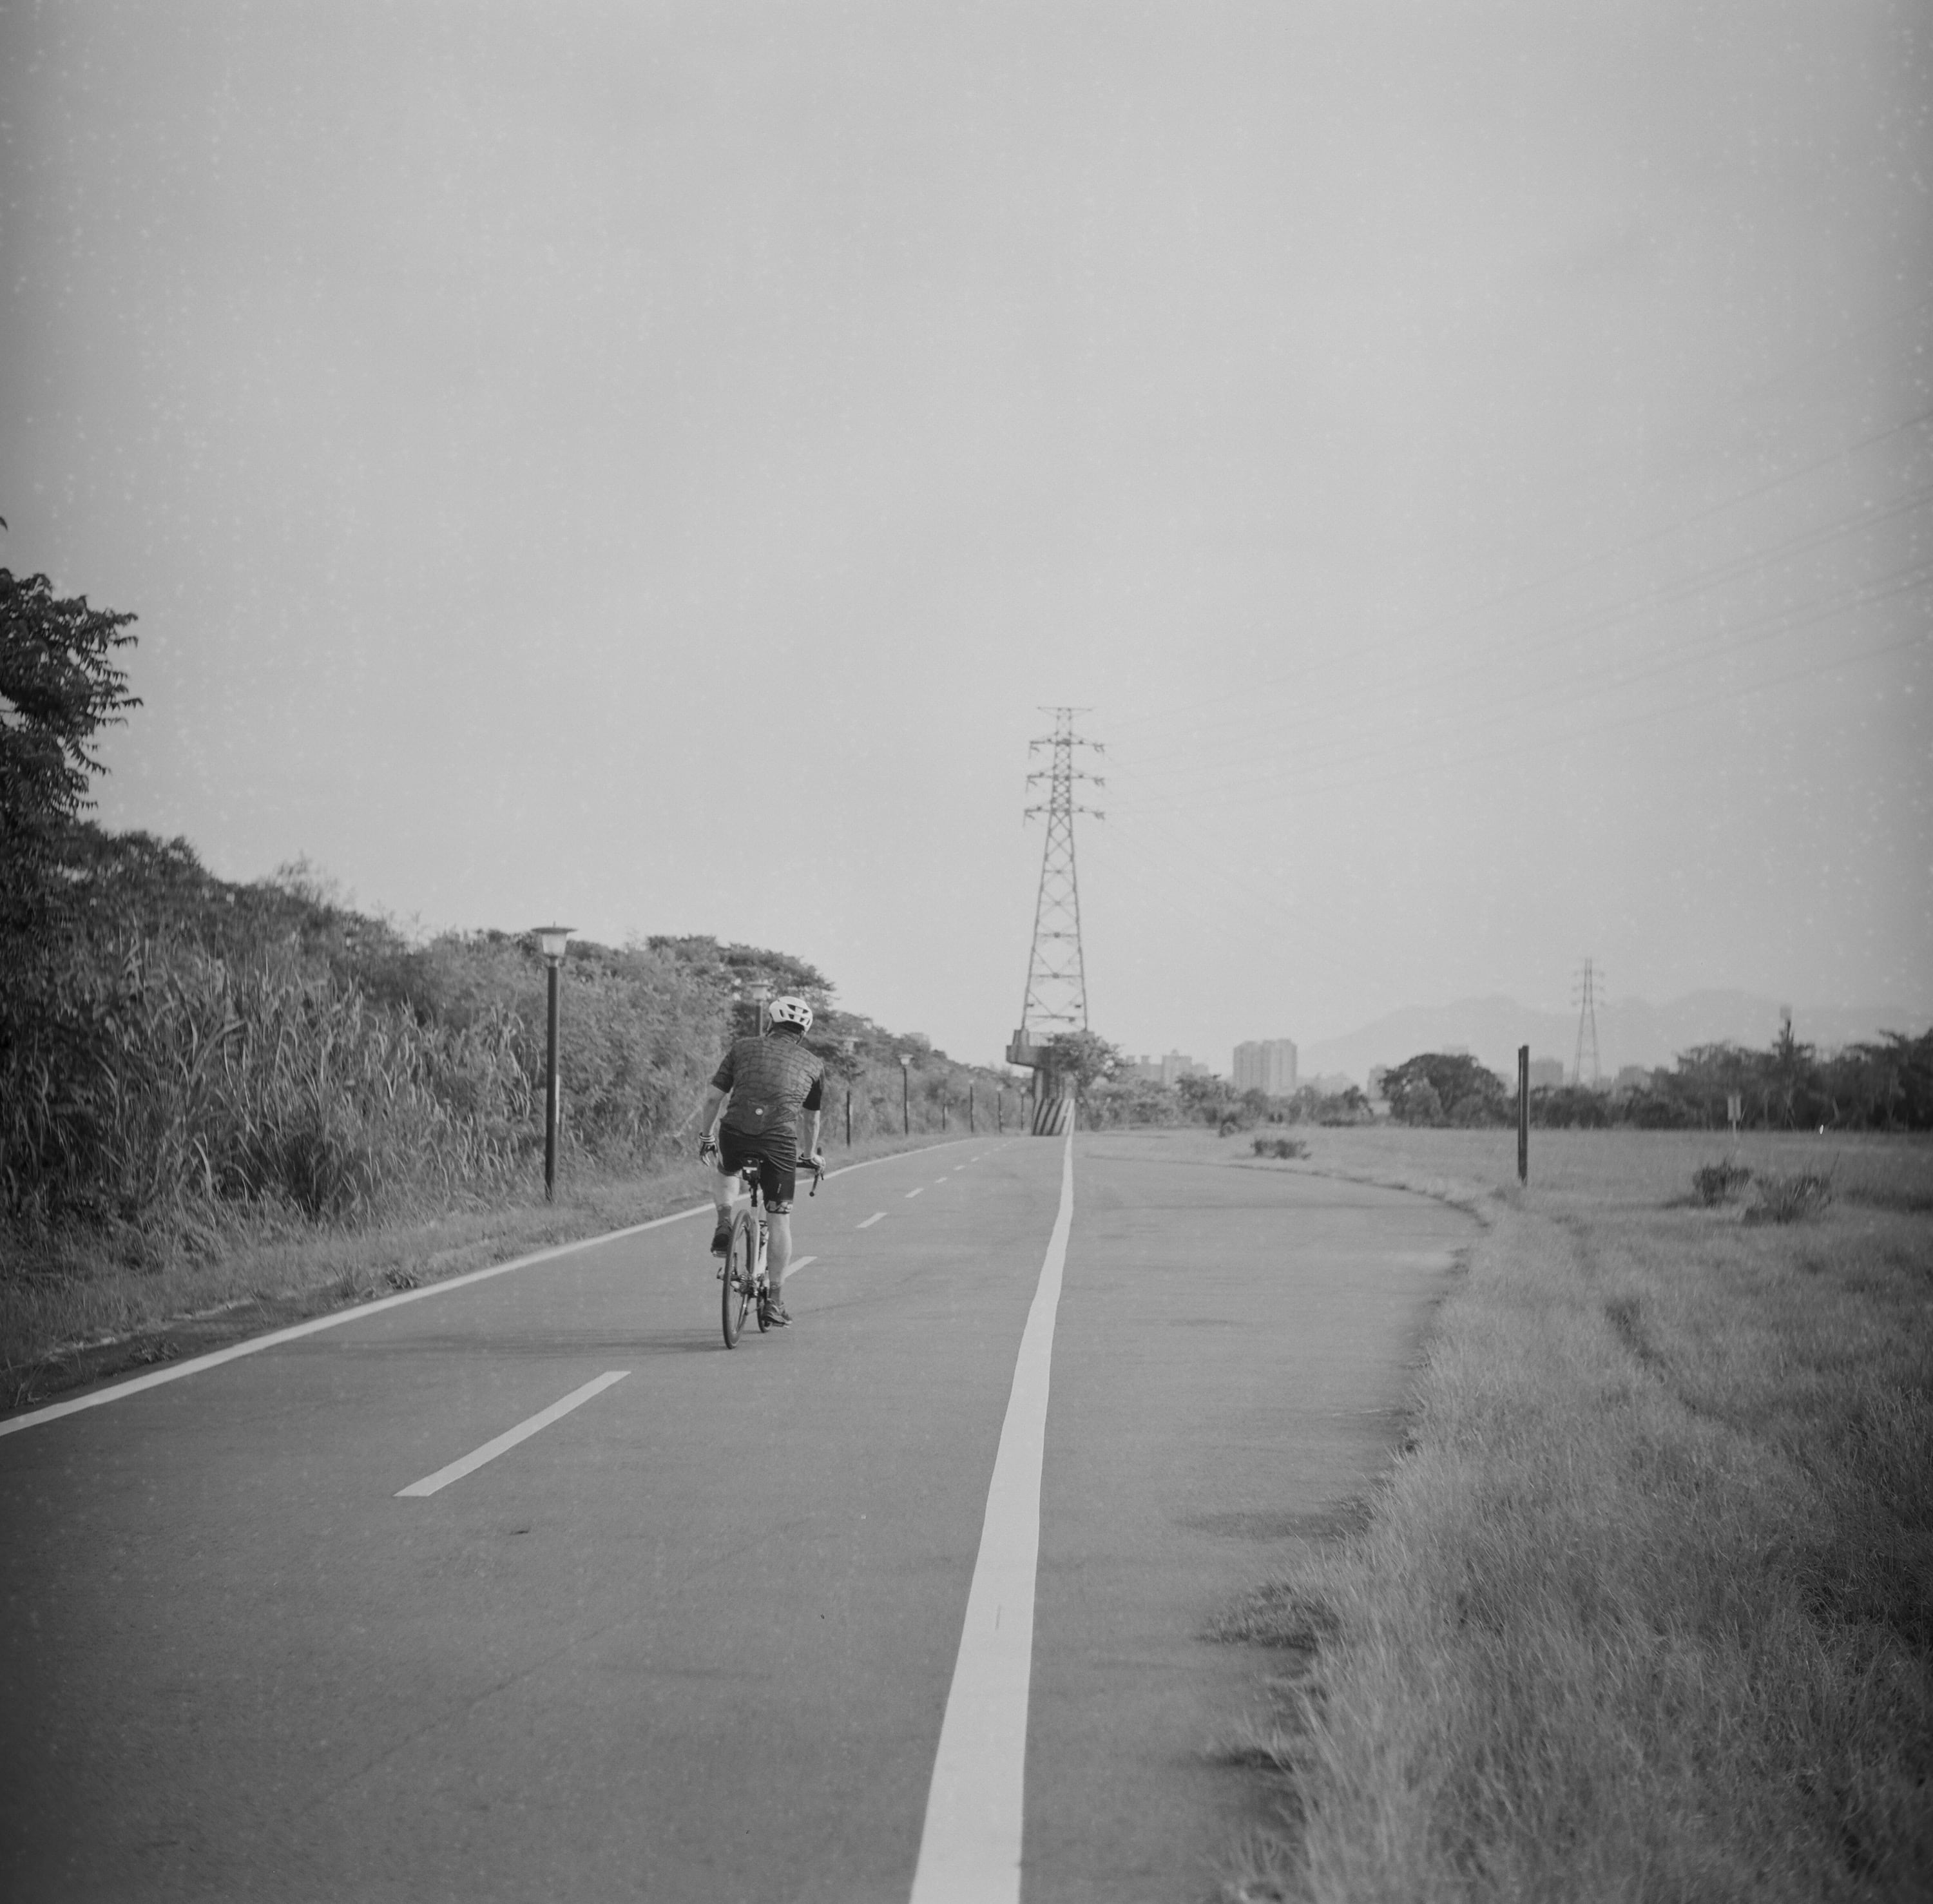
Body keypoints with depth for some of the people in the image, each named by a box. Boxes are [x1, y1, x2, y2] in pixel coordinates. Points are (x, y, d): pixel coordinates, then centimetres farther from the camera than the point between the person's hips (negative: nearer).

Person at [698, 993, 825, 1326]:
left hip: (735, 1135, 1)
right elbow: (814, 1115, 29)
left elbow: (713, 1097, 12)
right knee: (779, 1220, 9)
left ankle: (724, 1224, 10)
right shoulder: (813, 1063, 18)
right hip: (780, 1139, -1)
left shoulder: (743, 1048, 16)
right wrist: (812, 1154, 44)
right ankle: (775, 1300, 10)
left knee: (726, 1174, 35)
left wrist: (706, 1136, 25)